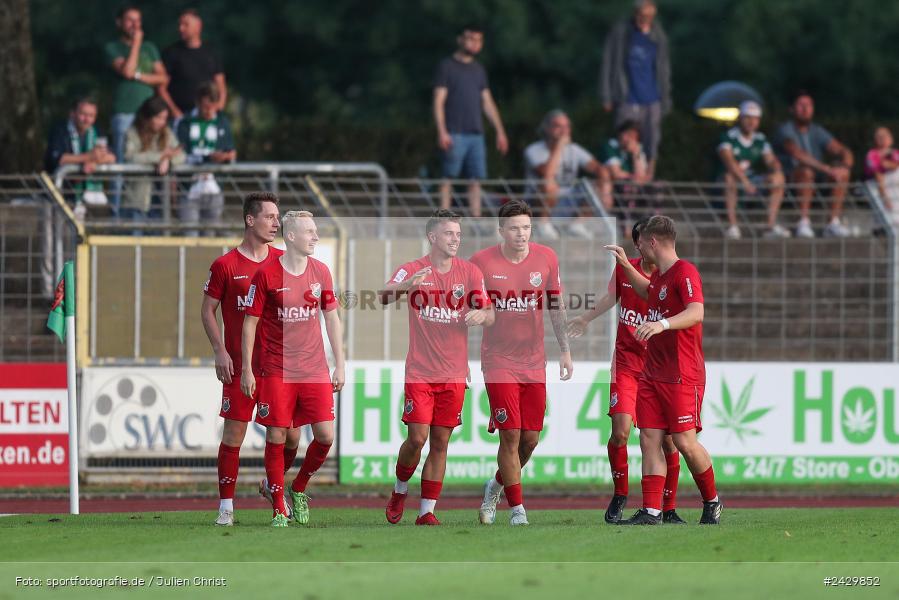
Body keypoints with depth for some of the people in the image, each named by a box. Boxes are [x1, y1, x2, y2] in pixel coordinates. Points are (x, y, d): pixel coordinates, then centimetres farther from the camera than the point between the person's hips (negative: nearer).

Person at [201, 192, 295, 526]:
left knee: (290, 433, 2)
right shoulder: (225, 265, -3)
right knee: (234, 433, -5)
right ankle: (226, 507, 2)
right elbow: (208, 311, 2)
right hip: (240, 366, -3)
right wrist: (220, 351, -9)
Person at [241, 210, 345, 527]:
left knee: (325, 435, -4)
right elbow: (250, 322, -2)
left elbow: (331, 317, 12)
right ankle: (279, 510, 9)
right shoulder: (266, 274, -7)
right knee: (277, 437, -2)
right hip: (277, 369, -3)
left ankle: (299, 489, 21)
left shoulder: (320, 271, 5)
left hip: (315, 368, 3)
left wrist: (340, 364, 10)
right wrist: (247, 369, -5)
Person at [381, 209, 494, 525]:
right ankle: (400, 490, 18)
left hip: (454, 374, 2)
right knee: (417, 438, -9)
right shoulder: (413, 270, -3)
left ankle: (426, 512, 9)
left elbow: (490, 315, 5)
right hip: (420, 372, -2)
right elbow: (381, 297, -16)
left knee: (440, 443, 3)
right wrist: (403, 287, -38)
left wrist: (481, 314, -20)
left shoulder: (470, 272, 4)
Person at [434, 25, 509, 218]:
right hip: (454, 135, -6)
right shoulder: (447, 66, 0)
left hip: (476, 134, 6)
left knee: (476, 180, 2)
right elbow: (439, 102, -6)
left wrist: (500, 131, 16)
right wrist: (442, 132, -16)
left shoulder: (478, 70, 18)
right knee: (448, 179, -7)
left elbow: (488, 103, 21)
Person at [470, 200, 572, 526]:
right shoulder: (482, 262, -7)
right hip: (498, 362, -3)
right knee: (510, 436, -9)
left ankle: (496, 486, 31)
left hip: (534, 362, 3)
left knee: (530, 438, 5)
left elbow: (556, 306, 11)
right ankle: (517, 508, 1)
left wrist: (565, 350, 10)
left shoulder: (546, 258, 1)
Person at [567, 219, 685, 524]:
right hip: (626, 364, 2)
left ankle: (669, 509, 8)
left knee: (667, 439, -4)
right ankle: (619, 495, 10)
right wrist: (585, 319, 31)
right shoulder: (624, 269, 2)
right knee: (620, 431, -12)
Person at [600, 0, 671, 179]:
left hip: (652, 102, 3)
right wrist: (607, 97, -4)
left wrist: (666, 100, 14)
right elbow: (607, 64, 0)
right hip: (628, 102, -3)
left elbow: (664, 69, 16)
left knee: (651, 147, 3)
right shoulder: (621, 32, -3)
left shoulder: (658, 35, 8)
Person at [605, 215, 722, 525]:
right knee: (649, 439, -1)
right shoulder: (658, 275, 15)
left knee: (685, 441, -8)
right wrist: (625, 265, 34)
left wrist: (662, 324, -42)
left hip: (682, 376, -9)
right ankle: (651, 511, -2)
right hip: (651, 372, 9)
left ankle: (712, 502, 12)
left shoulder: (685, 273, -12)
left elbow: (696, 312, -29)